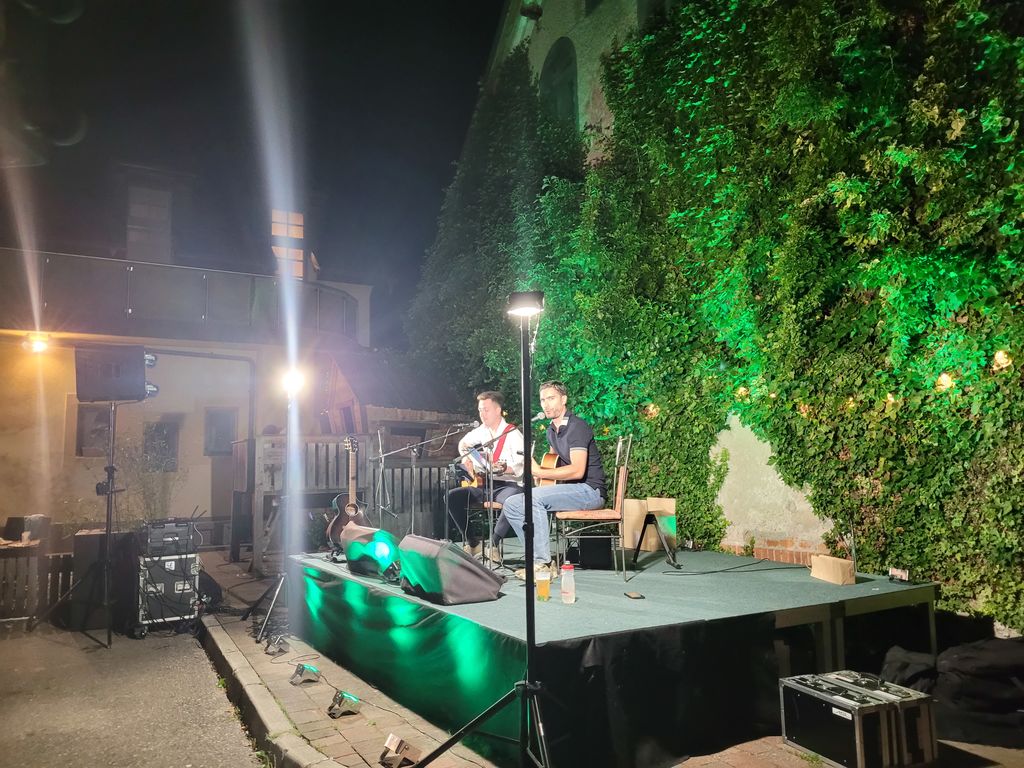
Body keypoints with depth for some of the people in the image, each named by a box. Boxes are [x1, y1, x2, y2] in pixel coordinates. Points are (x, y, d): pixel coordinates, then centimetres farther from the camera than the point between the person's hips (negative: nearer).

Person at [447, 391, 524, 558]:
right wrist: (466, 459, 14)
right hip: (483, 484, 6)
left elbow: (521, 467, -17)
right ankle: (473, 543, -5)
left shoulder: (513, 434, -7)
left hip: (508, 484, -6)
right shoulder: (481, 431, 11)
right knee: (452, 496, -15)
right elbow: (463, 443, 32)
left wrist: (504, 468, -35)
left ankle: (493, 543, -22)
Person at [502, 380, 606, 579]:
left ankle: (543, 564, -25)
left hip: (590, 491, -9)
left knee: (533, 497, -30)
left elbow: (577, 471, -25)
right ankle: (540, 557, -7)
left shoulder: (577, 427, -14)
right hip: (568, 491, 9)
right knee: (511, 504, -2)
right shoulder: (551, 430, 13)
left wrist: (540, 472, -25)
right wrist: (539, 471, 11)